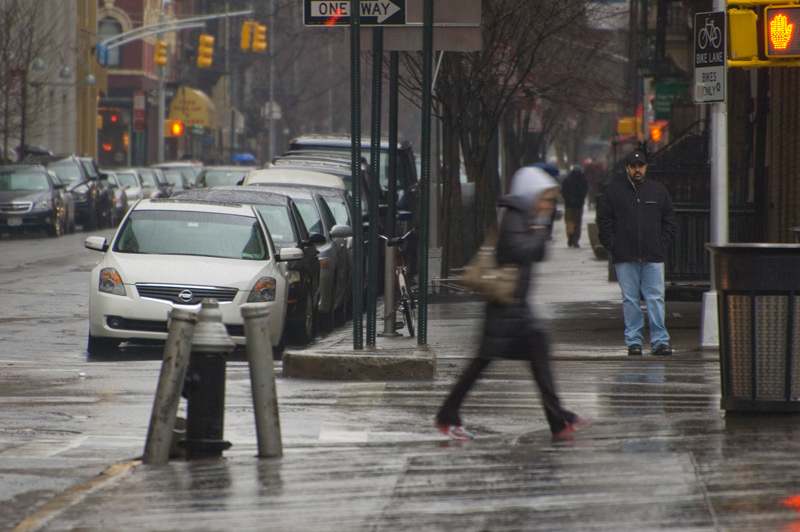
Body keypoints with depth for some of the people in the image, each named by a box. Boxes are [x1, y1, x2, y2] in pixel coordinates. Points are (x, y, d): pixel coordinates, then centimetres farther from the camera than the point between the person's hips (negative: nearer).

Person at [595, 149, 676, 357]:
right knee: (630, 300, 1)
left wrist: (662, 246, 4)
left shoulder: (658, 191, 11)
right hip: (625, 258, -1)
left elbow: (669, 222, 16)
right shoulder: (613, 191, 6)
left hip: (653, 256, 1)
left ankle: (660, 341, -2)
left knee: (656, 299, -4)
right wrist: (613, 246, -3)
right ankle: (633, 341, 6)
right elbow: (604, 222, 6)